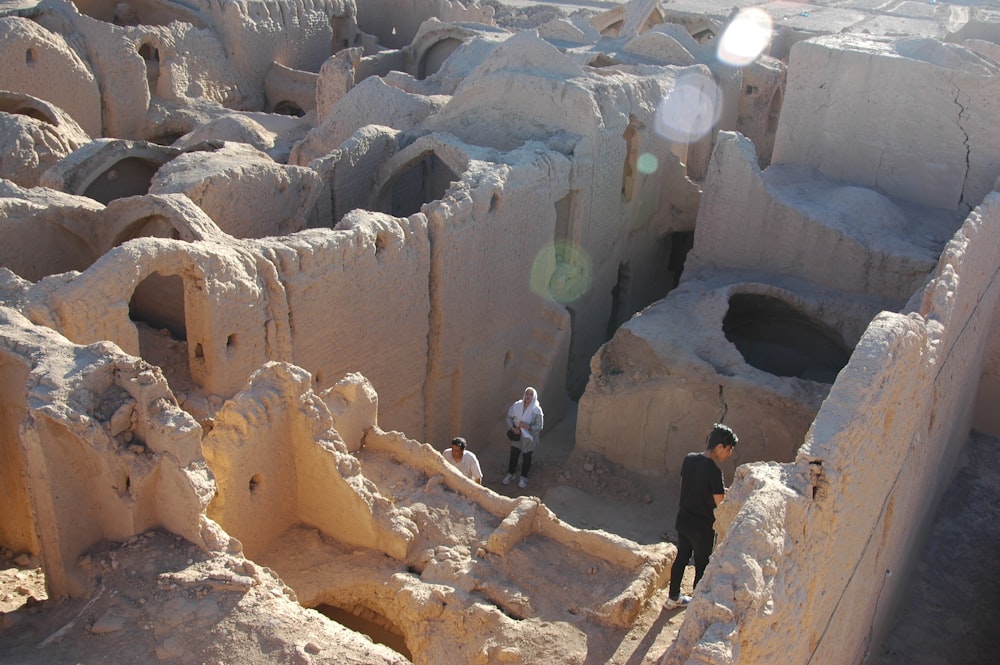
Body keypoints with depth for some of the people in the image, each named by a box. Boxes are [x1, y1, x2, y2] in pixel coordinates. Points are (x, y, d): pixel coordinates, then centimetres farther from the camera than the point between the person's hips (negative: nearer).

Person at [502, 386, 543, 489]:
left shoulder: (537, 410, -20)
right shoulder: (516, 406, -14)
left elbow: (539, 427, -17)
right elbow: (509, 417, -1)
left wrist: (527, 426, -31)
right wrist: (512, 428, -17)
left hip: (528, 438, -2)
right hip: (516, 435, 2)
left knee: (526, 457, 15)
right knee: (513, 455, 16)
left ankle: (523, 477, 36)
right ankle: (511, 473, 40)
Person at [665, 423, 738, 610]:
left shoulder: (689, 459, -4)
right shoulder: (714, 471, -25)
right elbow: (721, 504, -22)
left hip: (683, 521, 7)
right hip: (702, 526, -7)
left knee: (681, 557, 23)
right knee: (701, 566, 12)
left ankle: (673, 597, 37)